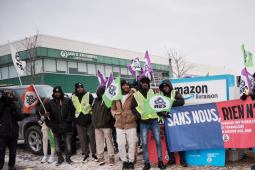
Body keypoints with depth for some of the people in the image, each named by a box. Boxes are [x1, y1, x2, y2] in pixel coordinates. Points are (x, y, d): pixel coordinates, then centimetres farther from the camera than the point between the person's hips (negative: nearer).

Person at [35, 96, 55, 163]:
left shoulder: (47, 101, -18)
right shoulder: (36, 104, 9)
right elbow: (37, 113, 18)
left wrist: (44, 116, -23)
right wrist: (39, 120, 2)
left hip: (51, 122, -7)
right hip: (44, 122, 7)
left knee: (52, 139, -3)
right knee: (45, 138, 6)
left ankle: (52, 156, 5)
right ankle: (45, 156, 13)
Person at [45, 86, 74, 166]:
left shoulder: (67, 101, 5)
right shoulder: (51, 103, 12)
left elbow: (71, 112, 4)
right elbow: (49, 113, 13)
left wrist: (68, 120, -4)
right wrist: (47, 115, -9)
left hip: (66, 126, -2)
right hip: (56, 127, 2)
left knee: (68, 144, 3)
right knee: (57, 145, 8)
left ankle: (68, 158, 18)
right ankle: (60, 158, 22)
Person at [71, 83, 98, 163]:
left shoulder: (88, 95, -2)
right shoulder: (73, 97, 8)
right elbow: (72, 108, 18)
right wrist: (73, 118, 14)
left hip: (89, 120, -3)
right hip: (79, 121, 3)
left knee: (92, 137, 1)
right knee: (82, 139, 7)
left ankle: (94, 154, 14)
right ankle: (86, 155, 18)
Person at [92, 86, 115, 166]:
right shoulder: (96, 100, 12)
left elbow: (111, 111, -13)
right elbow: (93, 110, 18)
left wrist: (108, 118, -18)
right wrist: (94, 121, 11)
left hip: (106, 125, -6)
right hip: (97, 125, 6)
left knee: (109, 141, 2)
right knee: (99, 141, 10)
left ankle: (111, 157, 11)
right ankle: (101, 157, 21)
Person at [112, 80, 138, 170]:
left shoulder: (133, 95, -2)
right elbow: (113, 109, 16)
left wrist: (135, 116, -4)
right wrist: (116, 116, 4)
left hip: (131, 125, -2)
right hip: (119, 125, 2)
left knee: (132, 144, 4)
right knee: (121, 144, 6)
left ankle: (131, 161, 20)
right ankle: (124, 161, 22)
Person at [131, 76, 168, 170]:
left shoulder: (152, 92, 7)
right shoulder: (136, 95, 3)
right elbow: (132, 108, 4)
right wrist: (139, 115, -10)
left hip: (154, 121, 1)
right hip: (143, 123, -1)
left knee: (158, 141, 1)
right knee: (144, 144, 0)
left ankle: (160, 162, 12)